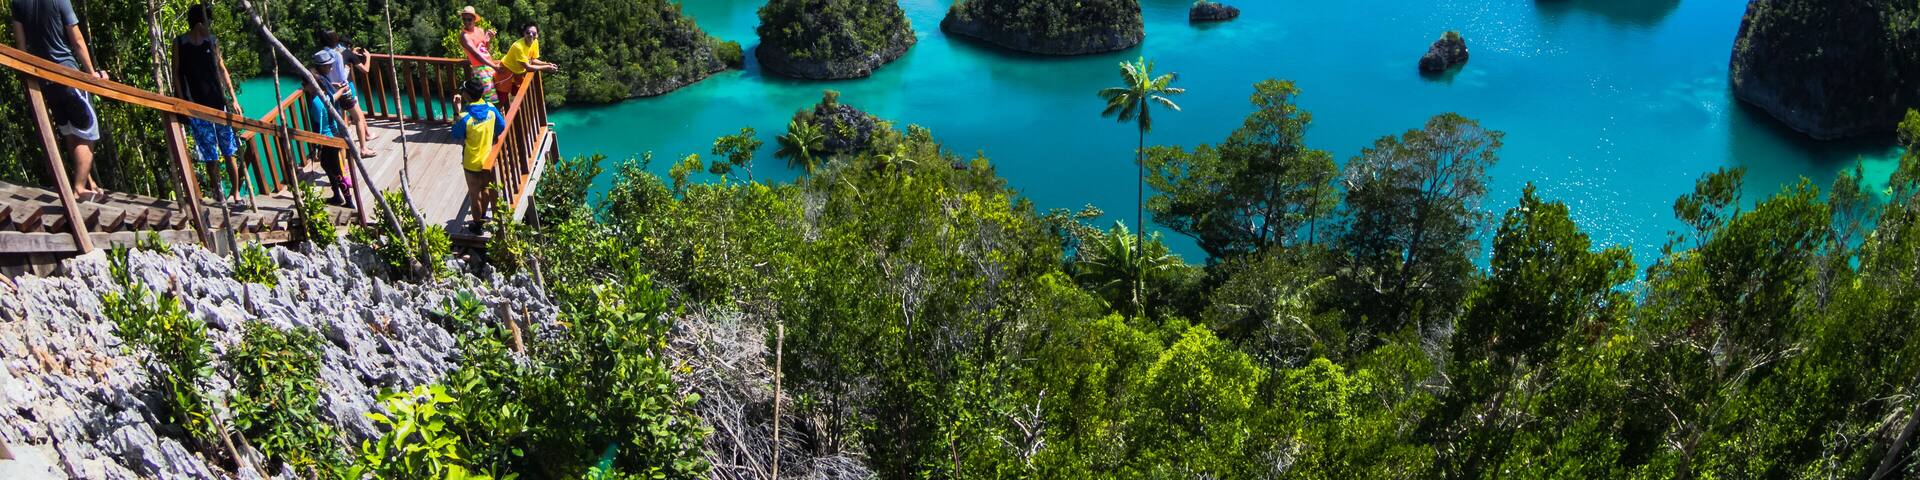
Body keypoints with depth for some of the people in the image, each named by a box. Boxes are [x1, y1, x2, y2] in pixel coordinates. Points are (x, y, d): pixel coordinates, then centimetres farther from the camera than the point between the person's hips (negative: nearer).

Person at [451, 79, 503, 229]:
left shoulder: (465, 117, -27)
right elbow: (502, 127, 2)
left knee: (475, 195, 13)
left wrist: (457, 112, -9)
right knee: (485, 189, 24)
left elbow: (456, 136, -9)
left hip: (472, 163, -4)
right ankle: (483, 217, 41)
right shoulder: (491, 108, -13)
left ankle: (478, 225, 26)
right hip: (488, 159, 4)